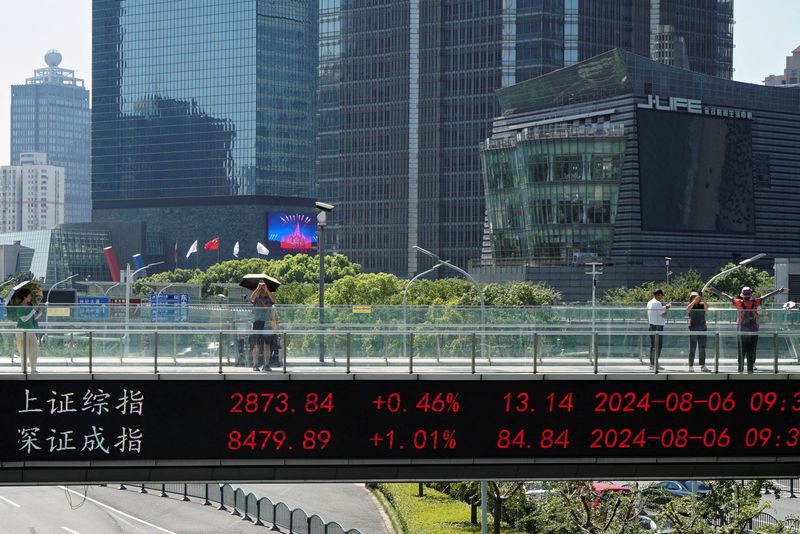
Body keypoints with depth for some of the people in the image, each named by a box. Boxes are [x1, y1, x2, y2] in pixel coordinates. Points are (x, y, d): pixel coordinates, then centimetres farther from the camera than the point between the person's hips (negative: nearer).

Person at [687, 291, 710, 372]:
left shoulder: (702, 305, 7)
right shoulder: (691, 306, 2)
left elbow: (706, 307, -14)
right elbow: (688, 309, -20)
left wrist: (704, 301, -34)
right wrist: (694, 301, -33)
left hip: (702, 328, 3)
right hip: (693, 328, -3)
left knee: (702, 348, 5)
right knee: (692, 348, -4)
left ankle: (703, 366, 9)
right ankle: (691, 366, -3)